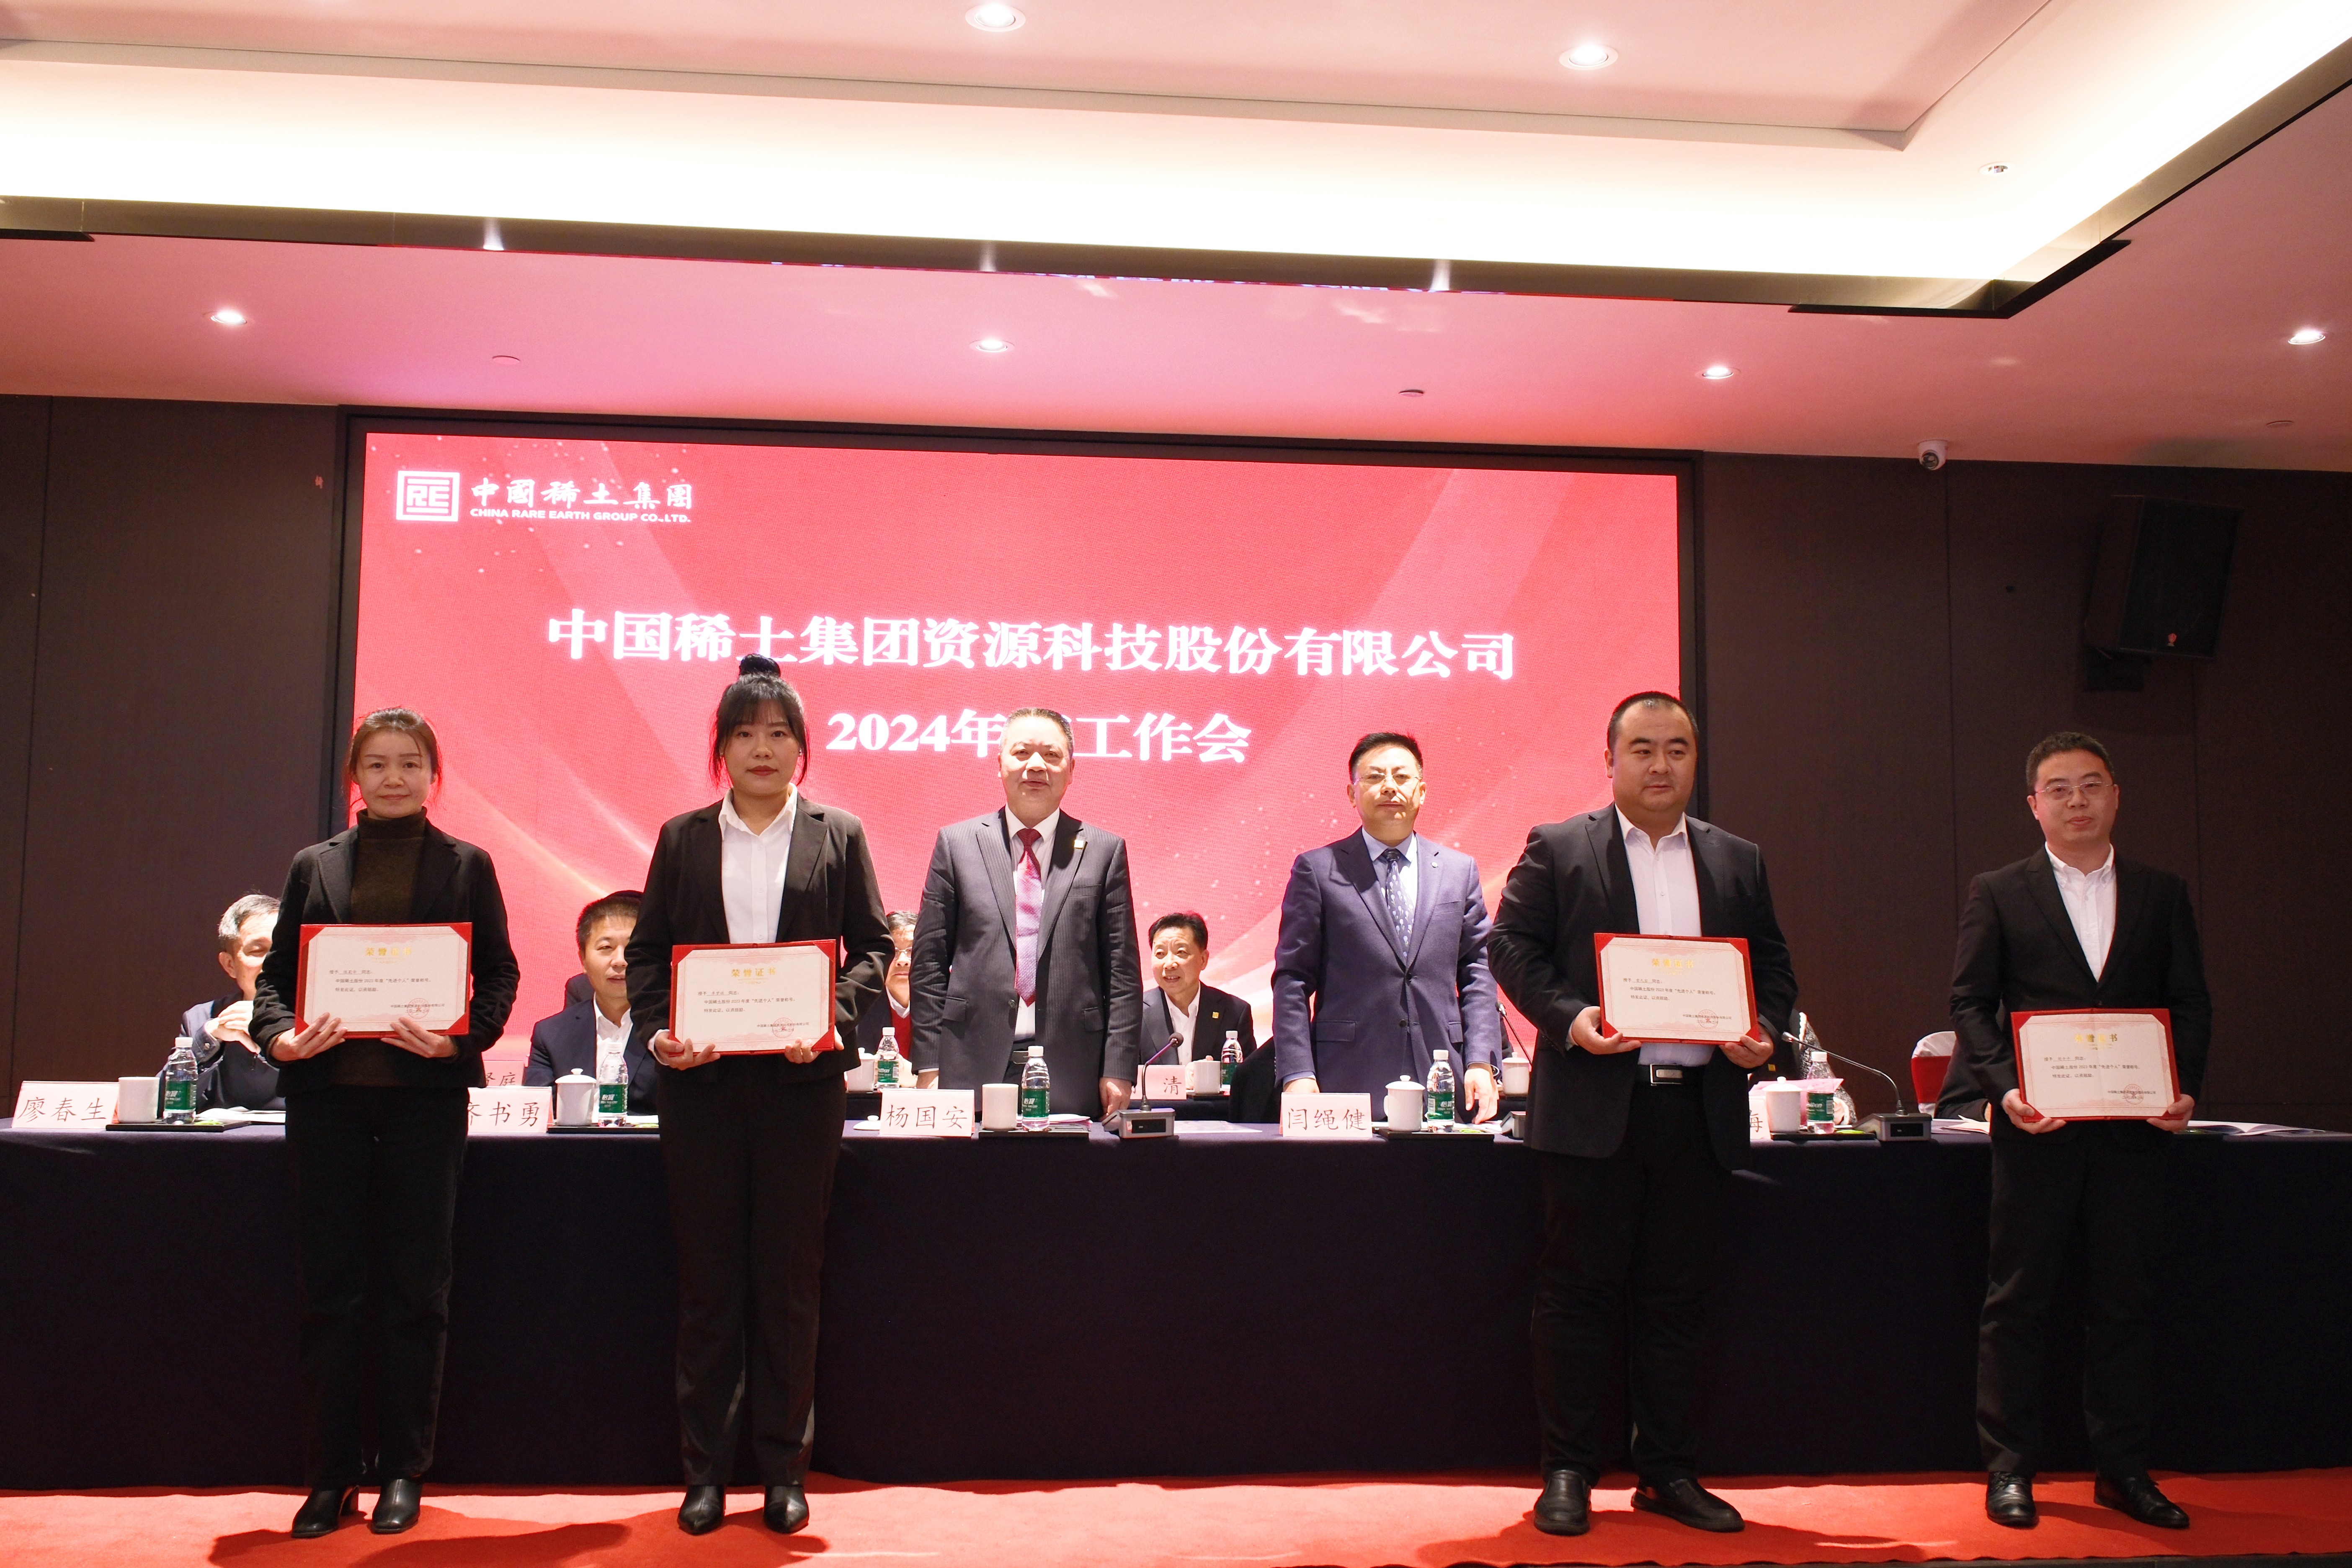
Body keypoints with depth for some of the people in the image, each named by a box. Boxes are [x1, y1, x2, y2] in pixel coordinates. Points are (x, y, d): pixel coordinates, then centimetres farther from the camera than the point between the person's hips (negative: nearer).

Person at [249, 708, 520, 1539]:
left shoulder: (466, 867, 7)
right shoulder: (315, 866, 11)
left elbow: (499, 973, 3)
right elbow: (276, 971, 9)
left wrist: (459, 1039, -14)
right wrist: (279, 1034, -11)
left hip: (425, 1091, -1)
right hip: (326, 1090, 2)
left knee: (413, 1285, 4)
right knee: (331, 1285, 5)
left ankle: (402, 1470, 14)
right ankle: (329, 1474, 14)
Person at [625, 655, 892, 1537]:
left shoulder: (838, 836, 7)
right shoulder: (683, 838, 10)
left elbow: (873, 946, 4)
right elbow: (646, 950, 8)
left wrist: (831, 1018, -12)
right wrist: (655, 1030, -9)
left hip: (800, 1078, -1)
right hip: (700, 1080, 1)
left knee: (789, 1277, 5)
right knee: (706, 1279, 6)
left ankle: (784, 1468, 17)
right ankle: (704, 1470, 17)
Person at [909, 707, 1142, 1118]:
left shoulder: (1105, 851, 7)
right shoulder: (956, 844, 8)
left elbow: (1123, 972, 5)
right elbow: (929, 963, 7)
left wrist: (1118, 1071, -2)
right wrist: (929, 1066, 1)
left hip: (1073, 1076, 0)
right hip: (973, 1067, 0)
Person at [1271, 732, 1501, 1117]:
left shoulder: (1461, 871, 13)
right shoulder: (1316, 870, 4)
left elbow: (1478, 973, 12)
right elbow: (1293, 979, 1)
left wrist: (1481, 1063, 0)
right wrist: (1298, 1074, -8)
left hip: (1442, 1085, 2)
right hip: (1348, 1084, -2)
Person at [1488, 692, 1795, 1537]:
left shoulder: (1738, 861, 14)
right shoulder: (1556, 849, 3)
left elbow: (1773, 967, 16)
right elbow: (1511, 946, -1)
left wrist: (1765, 1031, -4)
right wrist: (1568, 1018, -16)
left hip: (1700, 1109, 4)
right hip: (1593, 1107, -3)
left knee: (1677, 1295, 10)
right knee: (1580, 1291, 2)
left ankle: (1669, 1471, 20)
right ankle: (1567, 1473, 12)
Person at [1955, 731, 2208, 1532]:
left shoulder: (2162, 894, 11)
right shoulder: (1997, 893, 5)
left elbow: (2190, 1004, 9)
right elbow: (1970, 1004, 1)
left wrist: (2183, 1090, -7)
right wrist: (2004, 1087, -14)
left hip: (2133, 1128, 2)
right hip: (2037, 1127, -2)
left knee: (2127, 1301, 7)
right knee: (2017, 1301, 2)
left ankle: (2123, 1469, 19)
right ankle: (2009, 1469, 11)